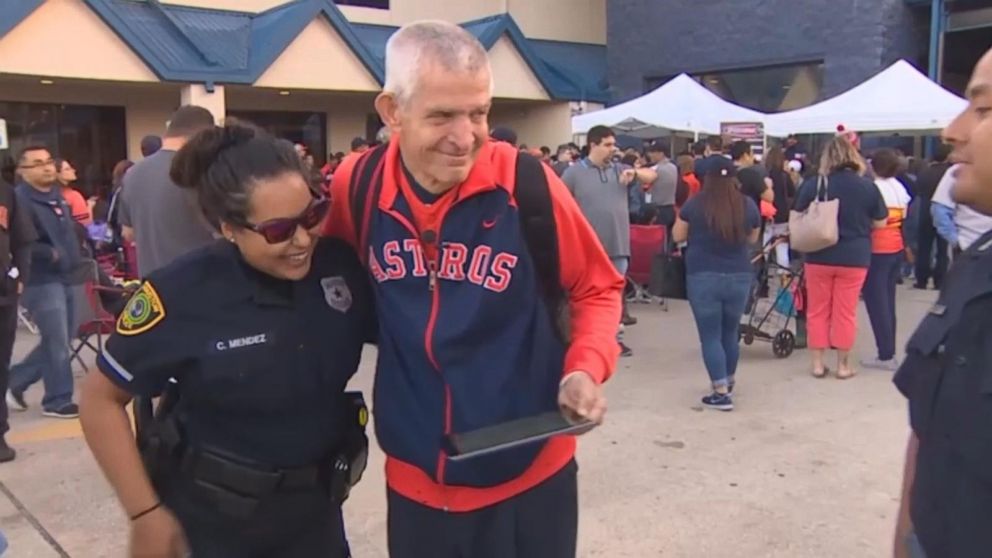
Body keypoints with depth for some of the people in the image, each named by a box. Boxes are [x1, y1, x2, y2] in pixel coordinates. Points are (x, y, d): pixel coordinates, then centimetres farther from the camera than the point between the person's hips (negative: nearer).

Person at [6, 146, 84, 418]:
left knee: (56, 342, 15)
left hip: (64, 278, 9)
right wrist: (50, 253, -19)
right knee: (57, 343, -2)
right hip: (41, 281, -9)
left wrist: (74, 258, 12)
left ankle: (15, 380, 32)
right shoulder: (20, 200, -14)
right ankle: (58, 400, 12)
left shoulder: (56, 195, 13)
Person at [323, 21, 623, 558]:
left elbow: (597, 288, -3)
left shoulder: (527, 183, -17)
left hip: (528, 476, -2)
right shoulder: (358, 186, -9)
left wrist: (586, 367, -18)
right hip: (414, 479, 3)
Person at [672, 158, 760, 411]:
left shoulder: (695, 204, -7)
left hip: (703, 277, -3)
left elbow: (678, 236, 6)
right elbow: (752, 239, 14)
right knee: (730, 333, 18)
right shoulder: (748, 205, -1)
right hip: (739, 277, 3)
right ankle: (728, 384, 33)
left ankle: (721, 393, 0)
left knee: (710, 336, 3)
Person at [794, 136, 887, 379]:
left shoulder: (813, 184, -6)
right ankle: (843, 365, 18)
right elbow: (880, 223, 4)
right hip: (854, 258, 0)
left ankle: (818, 364, 16)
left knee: (817, 311, 11)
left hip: (819, 257, 0)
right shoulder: (867, 186, -6)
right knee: (845, 313, 9)